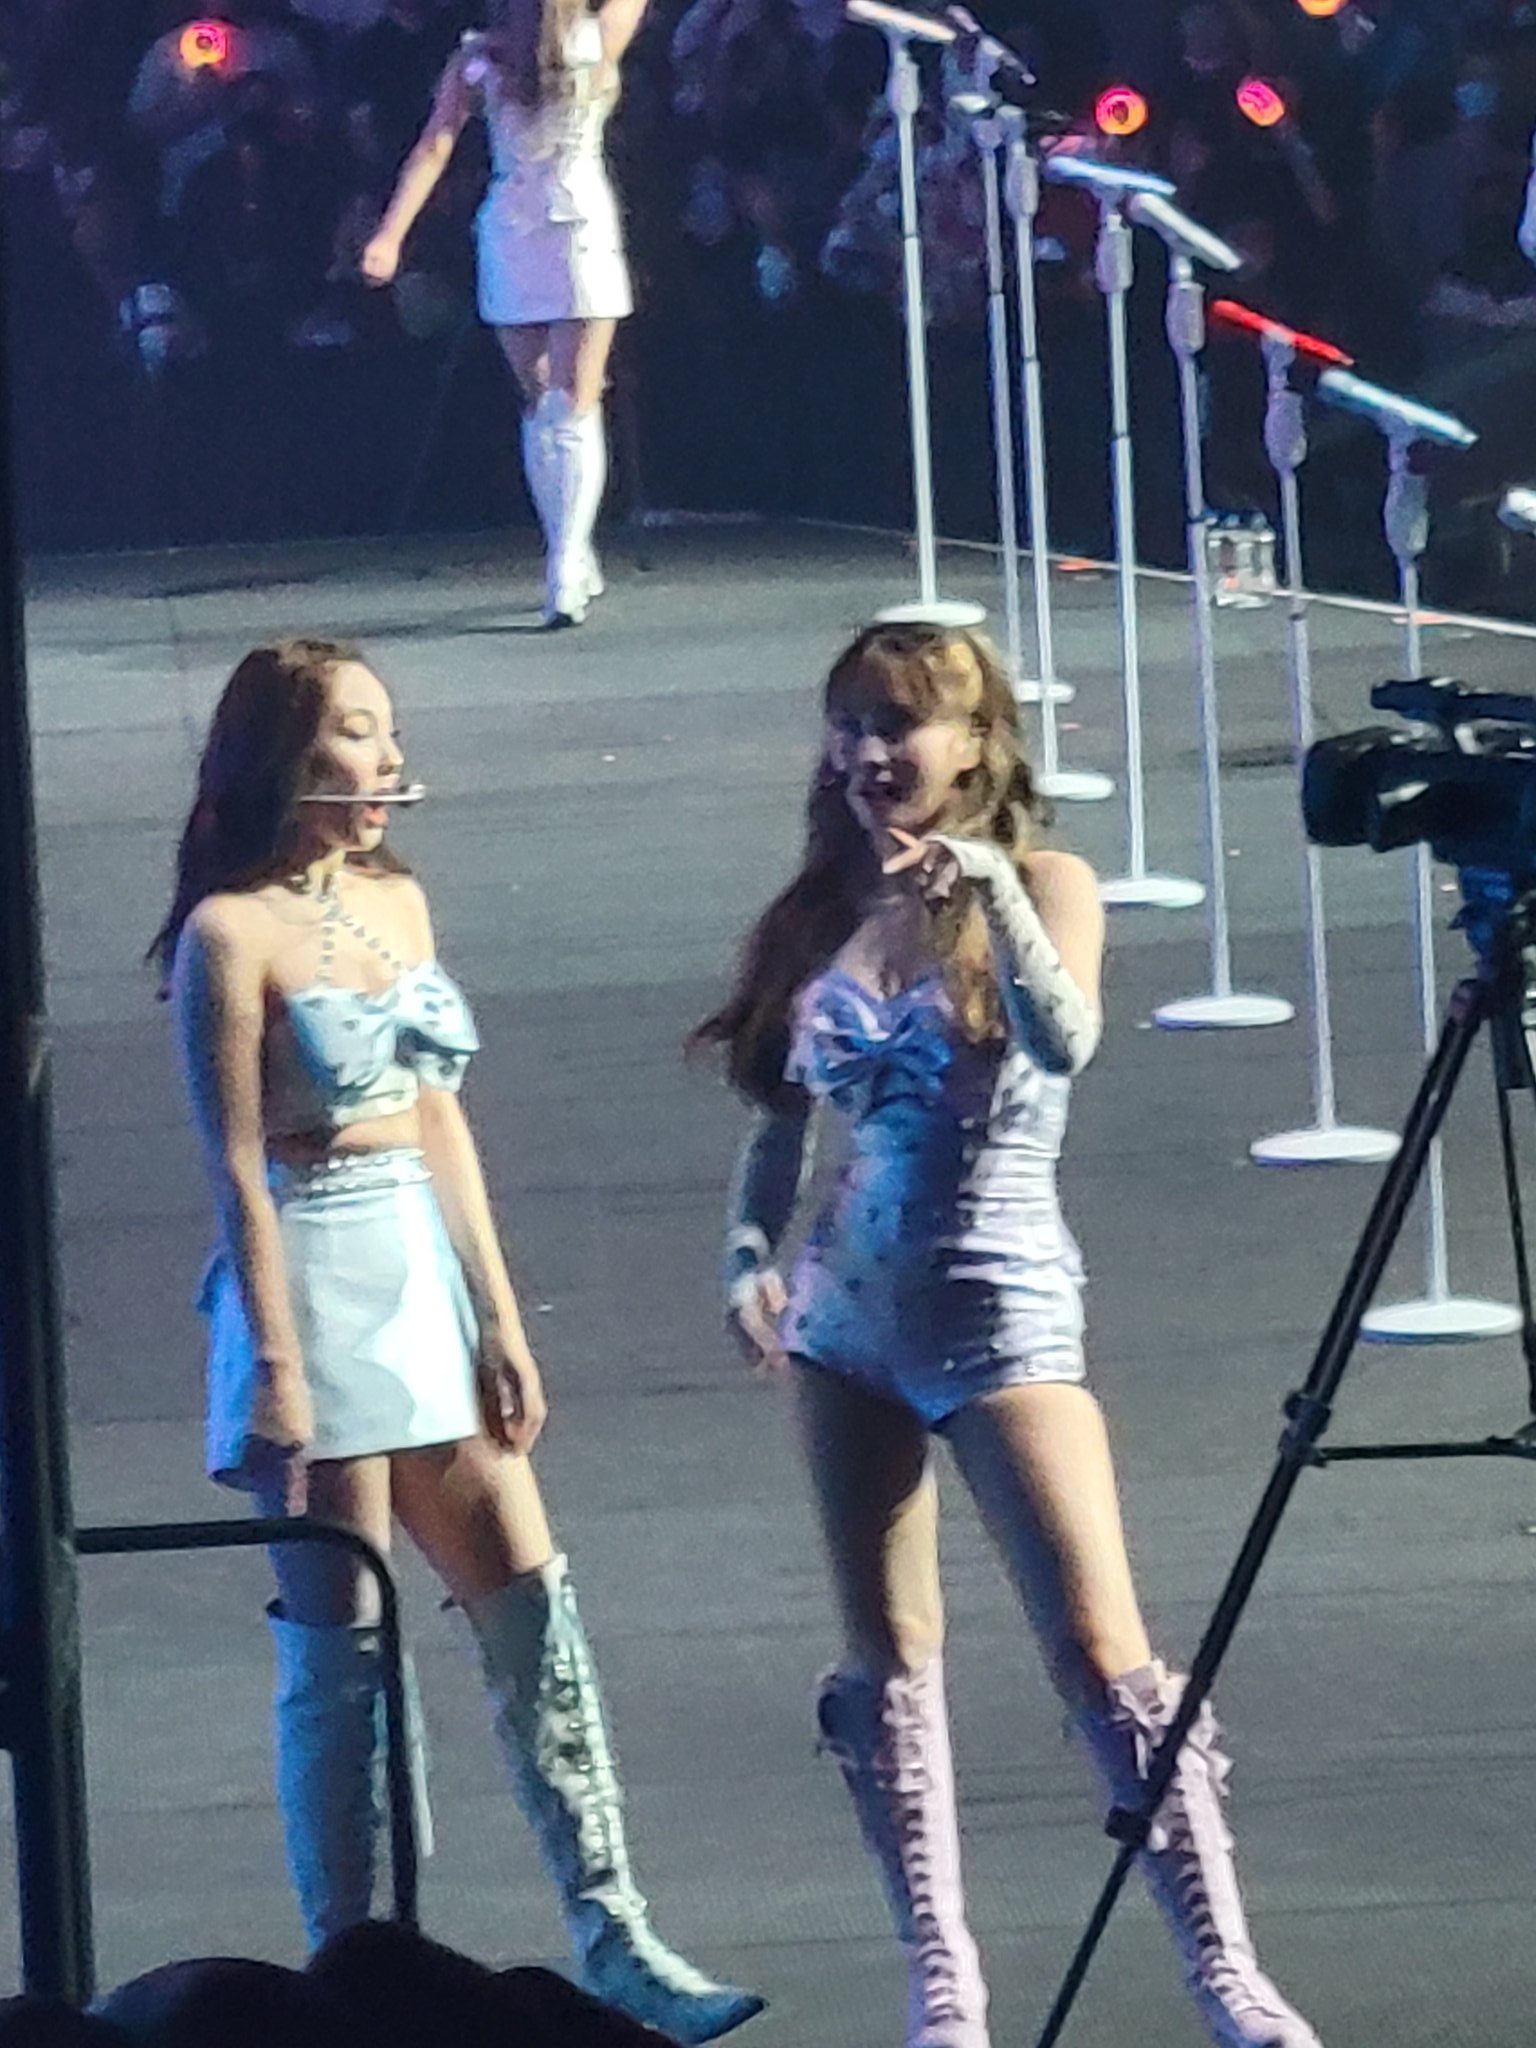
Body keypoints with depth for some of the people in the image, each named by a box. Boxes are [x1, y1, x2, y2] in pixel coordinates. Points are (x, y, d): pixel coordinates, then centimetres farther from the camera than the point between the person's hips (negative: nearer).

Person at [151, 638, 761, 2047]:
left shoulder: (398, 903, 11)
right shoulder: (233, 932, -11)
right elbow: (238, 1166, -13)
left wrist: (500, 1320, 11)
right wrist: (277, 1366, -16)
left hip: (425, 1280, 7)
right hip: (313, 1281, -7)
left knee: (534, 1611, 3)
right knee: (342, 1646, -2)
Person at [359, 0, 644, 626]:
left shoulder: (477, 59, -1)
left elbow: (433, 148, -7)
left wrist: (390, 234, -10)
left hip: (507, 240, 2)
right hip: (581, 233, -2)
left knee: (539, 407, 15)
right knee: (575, 410, -4)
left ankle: (574, 568, 22)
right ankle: (567, 577, -18)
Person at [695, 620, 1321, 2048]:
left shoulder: (1042, 886, -5)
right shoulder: (817, 919, 7)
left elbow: (1064, 1044, -24)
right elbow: (781, 1116, 12)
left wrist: (993, 895, -35)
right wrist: (750, 1251, -4)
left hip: (999, 1309, -5)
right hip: (849, 1315, 5)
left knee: (1103, 1652, -11)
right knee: (886, 1661, 6)